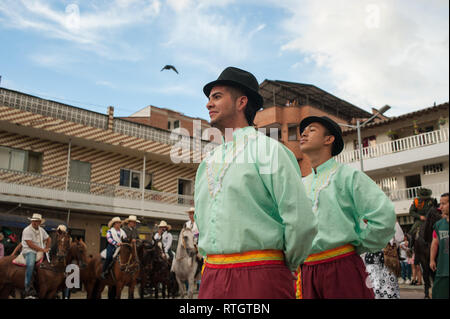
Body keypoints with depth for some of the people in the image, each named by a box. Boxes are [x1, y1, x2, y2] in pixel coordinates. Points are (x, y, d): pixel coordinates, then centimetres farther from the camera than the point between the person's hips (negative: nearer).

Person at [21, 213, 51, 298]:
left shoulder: (41, 230, 13)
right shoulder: (27, 230, -10)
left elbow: (48, 239, 27)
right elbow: (30, 244, -18)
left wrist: (47, 248, 10)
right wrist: (42, 250, -19)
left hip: (41, 252, 7)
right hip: (29, 251, -7)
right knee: (30, 265, -36)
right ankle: (29, 290, -35)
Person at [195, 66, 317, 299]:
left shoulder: (268, 149, -6)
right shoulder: (207, 163, 14)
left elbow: (302, 221, -11)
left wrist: (285, 267, 1)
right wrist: (213, 263, 16)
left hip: (260, 279, -6)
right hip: (211, 279, 6)